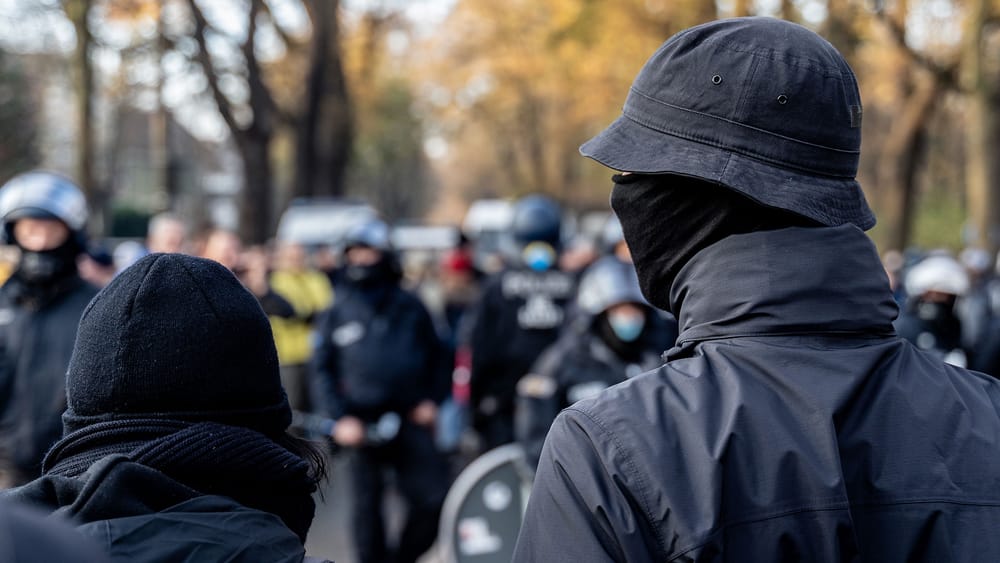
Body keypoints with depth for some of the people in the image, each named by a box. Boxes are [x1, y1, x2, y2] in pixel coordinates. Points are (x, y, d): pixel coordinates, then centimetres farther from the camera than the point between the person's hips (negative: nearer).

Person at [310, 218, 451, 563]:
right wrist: (340, 418, -6)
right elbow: (322, 371, 6)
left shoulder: (410, 308, 10)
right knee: (367, 505, 5)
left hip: (410, 419, 0)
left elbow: (437, 357, 17)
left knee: (434, 498, -6)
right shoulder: (336, 314, 8)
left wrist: (431, 400, 4)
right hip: (361, 424, 0)